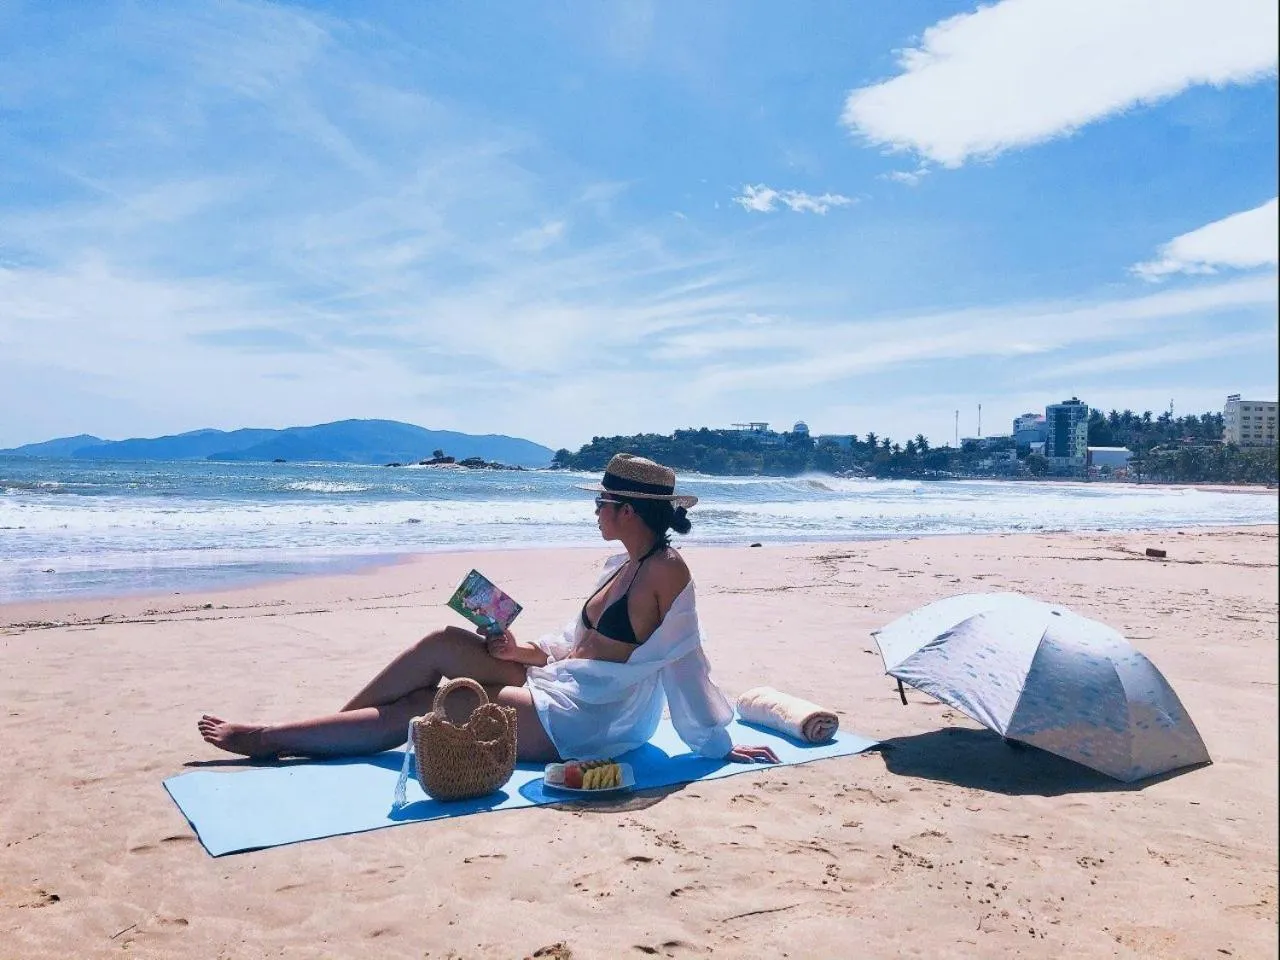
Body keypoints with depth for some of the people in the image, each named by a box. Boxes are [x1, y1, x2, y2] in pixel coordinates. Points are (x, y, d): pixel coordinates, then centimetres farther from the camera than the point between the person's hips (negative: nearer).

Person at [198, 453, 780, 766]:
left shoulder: (667, 571, -19)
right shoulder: (623, 566, 9)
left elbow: (686, 661, -17)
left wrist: (718, 744, -12)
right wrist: (522, 651, 1)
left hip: (580, 724, -8)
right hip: (558, 687, 8)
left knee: (415, 711, -6)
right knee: (443, 643, -2)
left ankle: (271, 738, 9)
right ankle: (308, 729, 10)